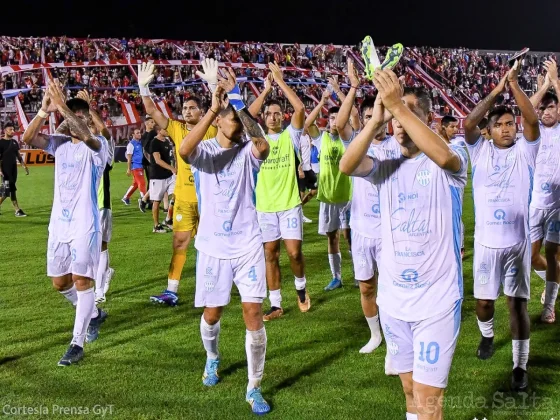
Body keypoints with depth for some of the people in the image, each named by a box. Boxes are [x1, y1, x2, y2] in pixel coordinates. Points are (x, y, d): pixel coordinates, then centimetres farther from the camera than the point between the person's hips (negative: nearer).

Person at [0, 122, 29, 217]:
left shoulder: (14, 142, 12)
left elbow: (18, 155, 18)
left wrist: (24, 166, 12)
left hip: (13, 168, 7)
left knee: (10, 189, 7)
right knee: (11, 189, -8)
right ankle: (17, 210, -1)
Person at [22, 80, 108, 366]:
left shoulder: (97, 146, -7)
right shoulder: (60, 144, 8)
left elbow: (85, 136, -31)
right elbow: (27, 138, -7)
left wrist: (62, 106, -37)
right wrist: (44, 110, -21)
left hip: (85, 225, -6)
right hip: (58, 224, 6)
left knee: (81, 281, -6)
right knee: (60, 282, 13)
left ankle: (77, 344, 1)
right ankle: (94, 314, 37)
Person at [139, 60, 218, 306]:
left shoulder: (211, 130, -4)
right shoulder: (177, 129, 3)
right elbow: (152, 111, -2)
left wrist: (213, 83, -32)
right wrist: (143, 86, -15)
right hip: (183, 196, 2)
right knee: (179, 241, 3)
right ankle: (171, 291, 6)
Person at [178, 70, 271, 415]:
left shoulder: (247, 152, 0)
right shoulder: (204, 151, -1)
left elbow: (264, 146, -26)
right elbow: (184, 150, -27)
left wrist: (238, 103, -28)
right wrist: (213, 107, -31)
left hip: (248, 245, 0)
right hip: (213, 247, 0)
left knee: (254, 313, -5)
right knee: (212, 313, 12)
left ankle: (254, 388, 8)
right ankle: (213, 360, 45)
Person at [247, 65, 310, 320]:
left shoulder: (290, 136, 2)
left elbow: (300, 109, -13)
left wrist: (280, 82, -12)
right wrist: (266, 90, -11)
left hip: (289, 204, -2)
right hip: (265, 207, 2)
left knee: (294, 253, -6)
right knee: (270, 255, 6)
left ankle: (301, 287, 24)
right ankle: (276, 304, 14)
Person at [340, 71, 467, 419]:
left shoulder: (449, 163, -8)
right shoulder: (385, 160, 2)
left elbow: (443, 155, -33)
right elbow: (347, 166, -18)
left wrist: (400, 105, -36)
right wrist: (376, 119, -29)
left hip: (437, 299, -4)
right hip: (393, 296, 4)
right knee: (411, 391, 20)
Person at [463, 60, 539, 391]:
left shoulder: (525, 151, 1)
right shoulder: (481, 151, 3)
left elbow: (533, 119, -14)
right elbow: (469, 123, -12)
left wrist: (515, 84, -16)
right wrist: (496, 91, -13)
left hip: (518, 241, -1)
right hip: (486, 242, 1)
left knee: (518, 302, 2)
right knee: (484, 299, 11)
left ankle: (521, 365, 10)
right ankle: (487, 335, 42)